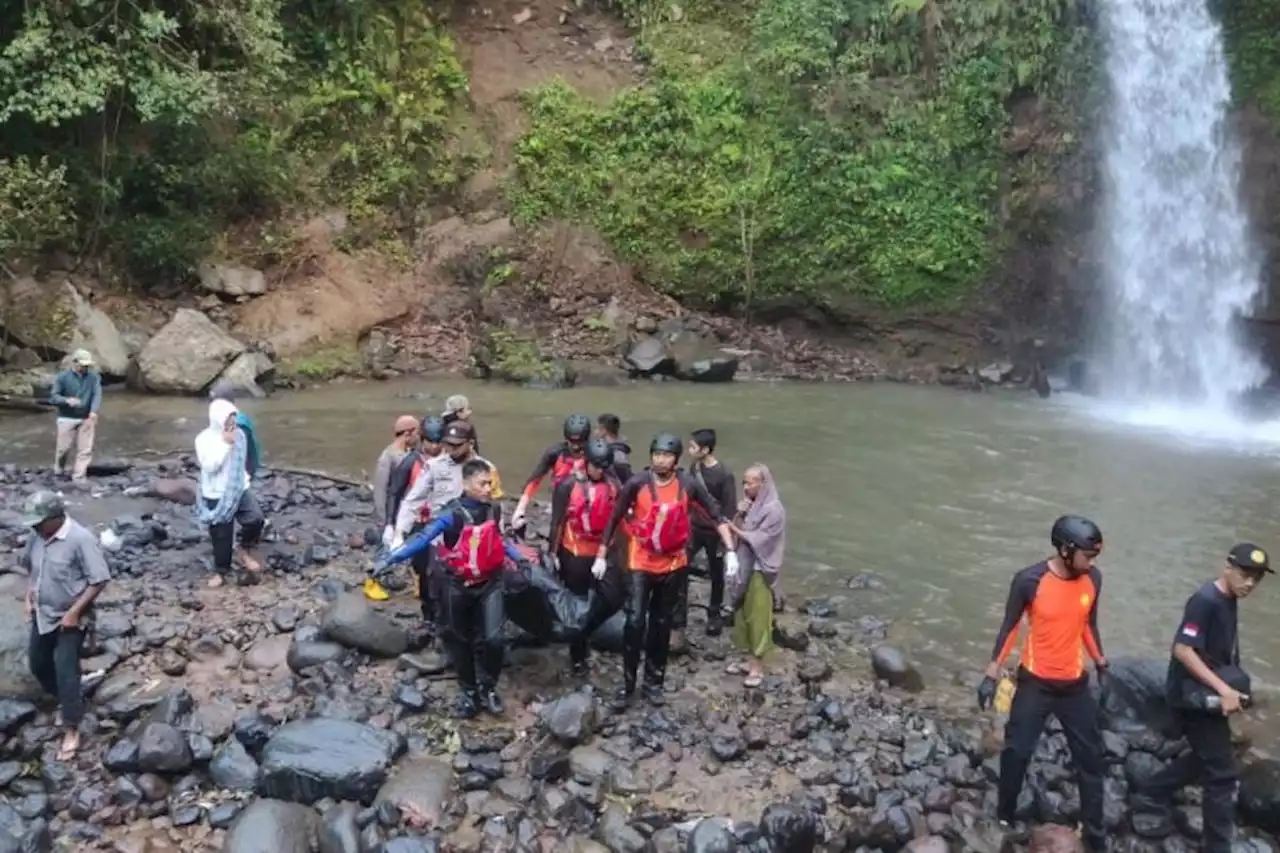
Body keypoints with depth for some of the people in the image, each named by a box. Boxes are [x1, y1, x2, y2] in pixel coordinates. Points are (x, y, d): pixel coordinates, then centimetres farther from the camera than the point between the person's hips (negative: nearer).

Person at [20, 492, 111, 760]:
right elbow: (31, 567, 15)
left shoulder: (80, 539, -25)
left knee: (66, 671, -6)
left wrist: (74, 612, -22)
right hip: (42, 615, 7)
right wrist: (29, 598, 3)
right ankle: (67, 701, 42)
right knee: (37, 664, 18)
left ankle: (72, 730, 6)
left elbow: (99, 580, -22)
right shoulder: (37, 535, -4)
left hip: (70, 618, -7)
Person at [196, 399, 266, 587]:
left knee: (255, 519, -19)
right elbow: (209, 466, -23)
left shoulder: (239, 434, 2)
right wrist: (225, 444, -23)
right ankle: (221, 571, 25)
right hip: (217, 495, -3)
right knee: (221, 535, 6)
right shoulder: (204, 439, -13)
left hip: (240, 489, 3)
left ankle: (244, 550, 8)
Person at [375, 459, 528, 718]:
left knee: (492, 638, -7)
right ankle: (468, 690, 32)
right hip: (457, 585, -2)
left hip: (490, 583, 2)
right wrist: (389, 559, -34)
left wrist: (520, 558, 11)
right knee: (460, 640, 13)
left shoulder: (494, 510, -7)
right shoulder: (452, 514, -21)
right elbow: (423, 539, -25)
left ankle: (488, 687, 17)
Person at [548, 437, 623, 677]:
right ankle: (577, 657, 22)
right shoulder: (568, 485, -12)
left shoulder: (613, 486, -1)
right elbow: (557, 521, -7)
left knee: (613, 599, -5)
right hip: (574, 554, -3)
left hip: (601, 553, 3)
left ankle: (583, 631, 20)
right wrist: (553, 553, -6)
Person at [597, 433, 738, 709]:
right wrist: (601, 556, -1)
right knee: (635, 622, -9)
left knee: (662, 625, 11)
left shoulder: (688, 485, -10)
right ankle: (627, 684, 4)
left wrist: (730, 551, -9)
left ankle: (654, 682, 24)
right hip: (640, 564, -2)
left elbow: (717, 515, -2)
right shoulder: (637, 484, -13)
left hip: (673, 565, 2)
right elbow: (615, 518, -4)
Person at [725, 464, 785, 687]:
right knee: (744, 615, 13)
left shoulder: (773, 509, -16)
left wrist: (735, 529, -10)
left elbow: (757, 540, -18)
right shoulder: (750, 504, 6)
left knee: (758, 617, 2)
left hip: (760, 569, -7)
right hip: (745, 567, 7)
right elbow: (738, 530, 5)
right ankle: (750, 661, 25)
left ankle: (758, 667, 12)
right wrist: (739, 515, -11)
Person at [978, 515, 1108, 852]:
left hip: (1075, 683, 3)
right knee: (1017, 750, 6)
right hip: (1034, 682, -3)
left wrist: (1102, 666, 15)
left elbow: (1088, 625, 8)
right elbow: (1009, 627, -9)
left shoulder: (1093, 579, -9)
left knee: (1090, 756, 9)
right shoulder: (1029, 581, -21)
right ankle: (1005, 816, 28)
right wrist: (992, 675, -8)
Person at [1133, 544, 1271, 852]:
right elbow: (1183, 650, -27)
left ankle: (1151, 796, 35)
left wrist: (1231, 690, 9)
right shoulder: (1205, 601, -22)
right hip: (1195, 696, -9)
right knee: (1222, 772, -2)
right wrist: (1224, 690, -27)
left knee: (1206, 757, 23)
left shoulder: (1229, 601, 7)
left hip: (1208, 694, 9)